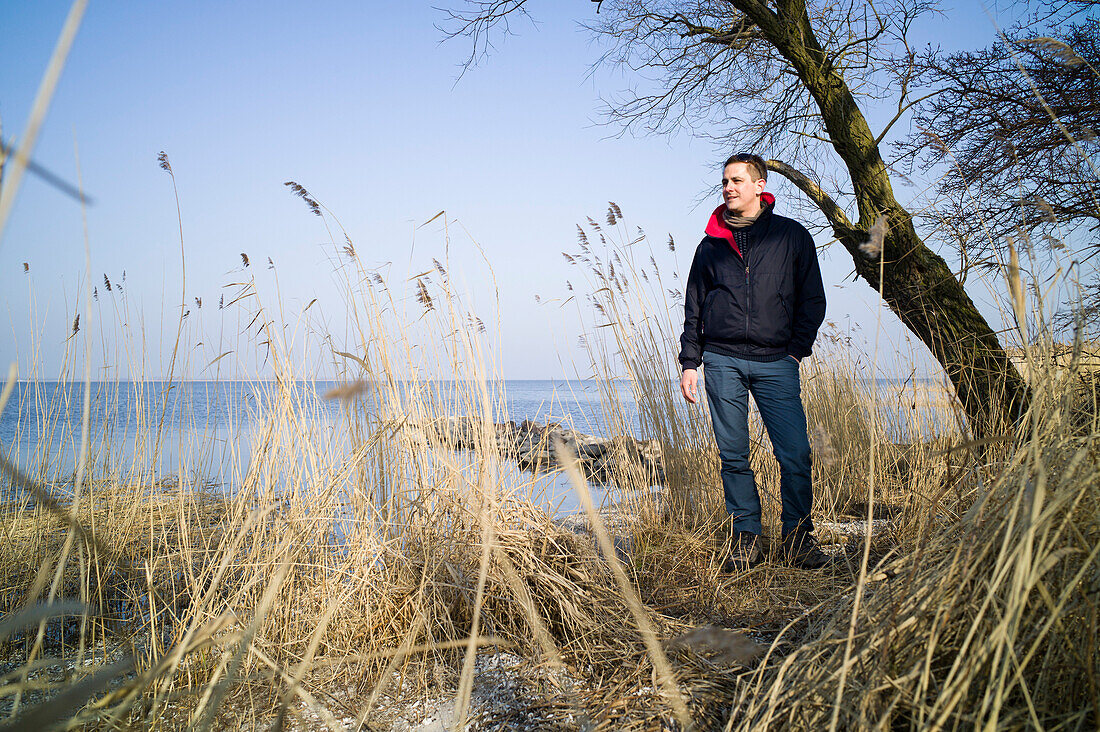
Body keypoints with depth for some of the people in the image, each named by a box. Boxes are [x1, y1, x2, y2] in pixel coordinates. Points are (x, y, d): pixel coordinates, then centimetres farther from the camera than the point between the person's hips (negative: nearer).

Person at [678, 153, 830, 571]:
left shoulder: (792, 236, 8)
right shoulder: (711, 244, 13)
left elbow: (813, 300, 9)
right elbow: (694, 308, 16)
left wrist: (796, 350, -1)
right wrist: (690, 362, 9)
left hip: (776, 362, -1)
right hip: (722, 360, 2)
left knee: (795, 454, -7)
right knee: (733, 455, 3)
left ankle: (797, 537, 8)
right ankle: (746, 538, 14)